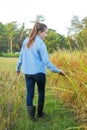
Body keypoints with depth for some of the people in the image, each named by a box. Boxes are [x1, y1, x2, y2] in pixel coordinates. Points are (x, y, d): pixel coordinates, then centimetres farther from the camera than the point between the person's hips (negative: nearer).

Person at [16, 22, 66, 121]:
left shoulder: (26, 41, 6)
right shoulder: (41, 43, -12)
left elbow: (21, 56, 13)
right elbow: (46, 61, -14)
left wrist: (18, 68, 25)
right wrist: (58, 71, -9)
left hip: (27, 72, 5)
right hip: (39, 72, -4)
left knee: (29, 93, 8)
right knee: (41, 92, 16)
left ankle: (31, 115, 7)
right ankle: (40, 113, 25)